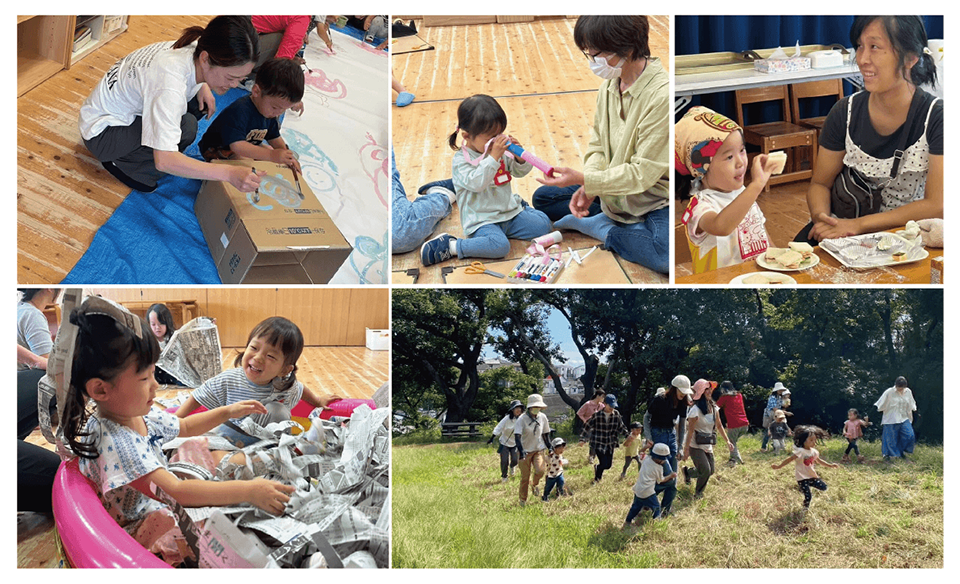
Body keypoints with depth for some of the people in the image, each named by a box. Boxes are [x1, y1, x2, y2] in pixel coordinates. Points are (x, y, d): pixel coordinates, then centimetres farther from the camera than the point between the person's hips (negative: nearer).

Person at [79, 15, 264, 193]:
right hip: (101, 131, -8)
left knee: (199, 100, -7)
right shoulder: (169, 85, -40)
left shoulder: (193, 48, -15)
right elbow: (163, 161, -43)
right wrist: (228, 173, -44)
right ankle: (121, 162, -7)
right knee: (186, 126, -27)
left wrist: (202, 86, -10)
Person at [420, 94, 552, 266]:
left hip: (510, 211, 7)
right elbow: (477, 183, -29)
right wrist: (494, 157, -33)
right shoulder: (461, 160, -14)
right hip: (482, 220, -7)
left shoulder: (502, 151, 4)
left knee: (543, 224, -2)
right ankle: (451, 246, -21)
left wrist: (520, 156, -11)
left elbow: (520, 172, 12)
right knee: (499, 246, -34)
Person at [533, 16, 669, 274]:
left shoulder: (662, 95, -28)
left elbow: (643, 172, -27)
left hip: (654, 198, -7)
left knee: (668, 256, -37)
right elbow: (598, 146, 4)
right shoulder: (609, 86, -2)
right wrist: (587, 187, -16)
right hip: (614, 190, 8)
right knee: (542, 198, 9)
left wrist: (584, 179, -30)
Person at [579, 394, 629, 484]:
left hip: (610, 443, 4)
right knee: (604, 464, -12)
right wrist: (582, 439, -9)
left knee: (608, 465, 6)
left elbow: (621, 427, 9)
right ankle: (596, 479, 20)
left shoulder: (616, 414, -3)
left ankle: (597, 468, 42)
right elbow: (587, 426, -5)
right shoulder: (597, 414, -14)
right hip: (598, 443, -4)